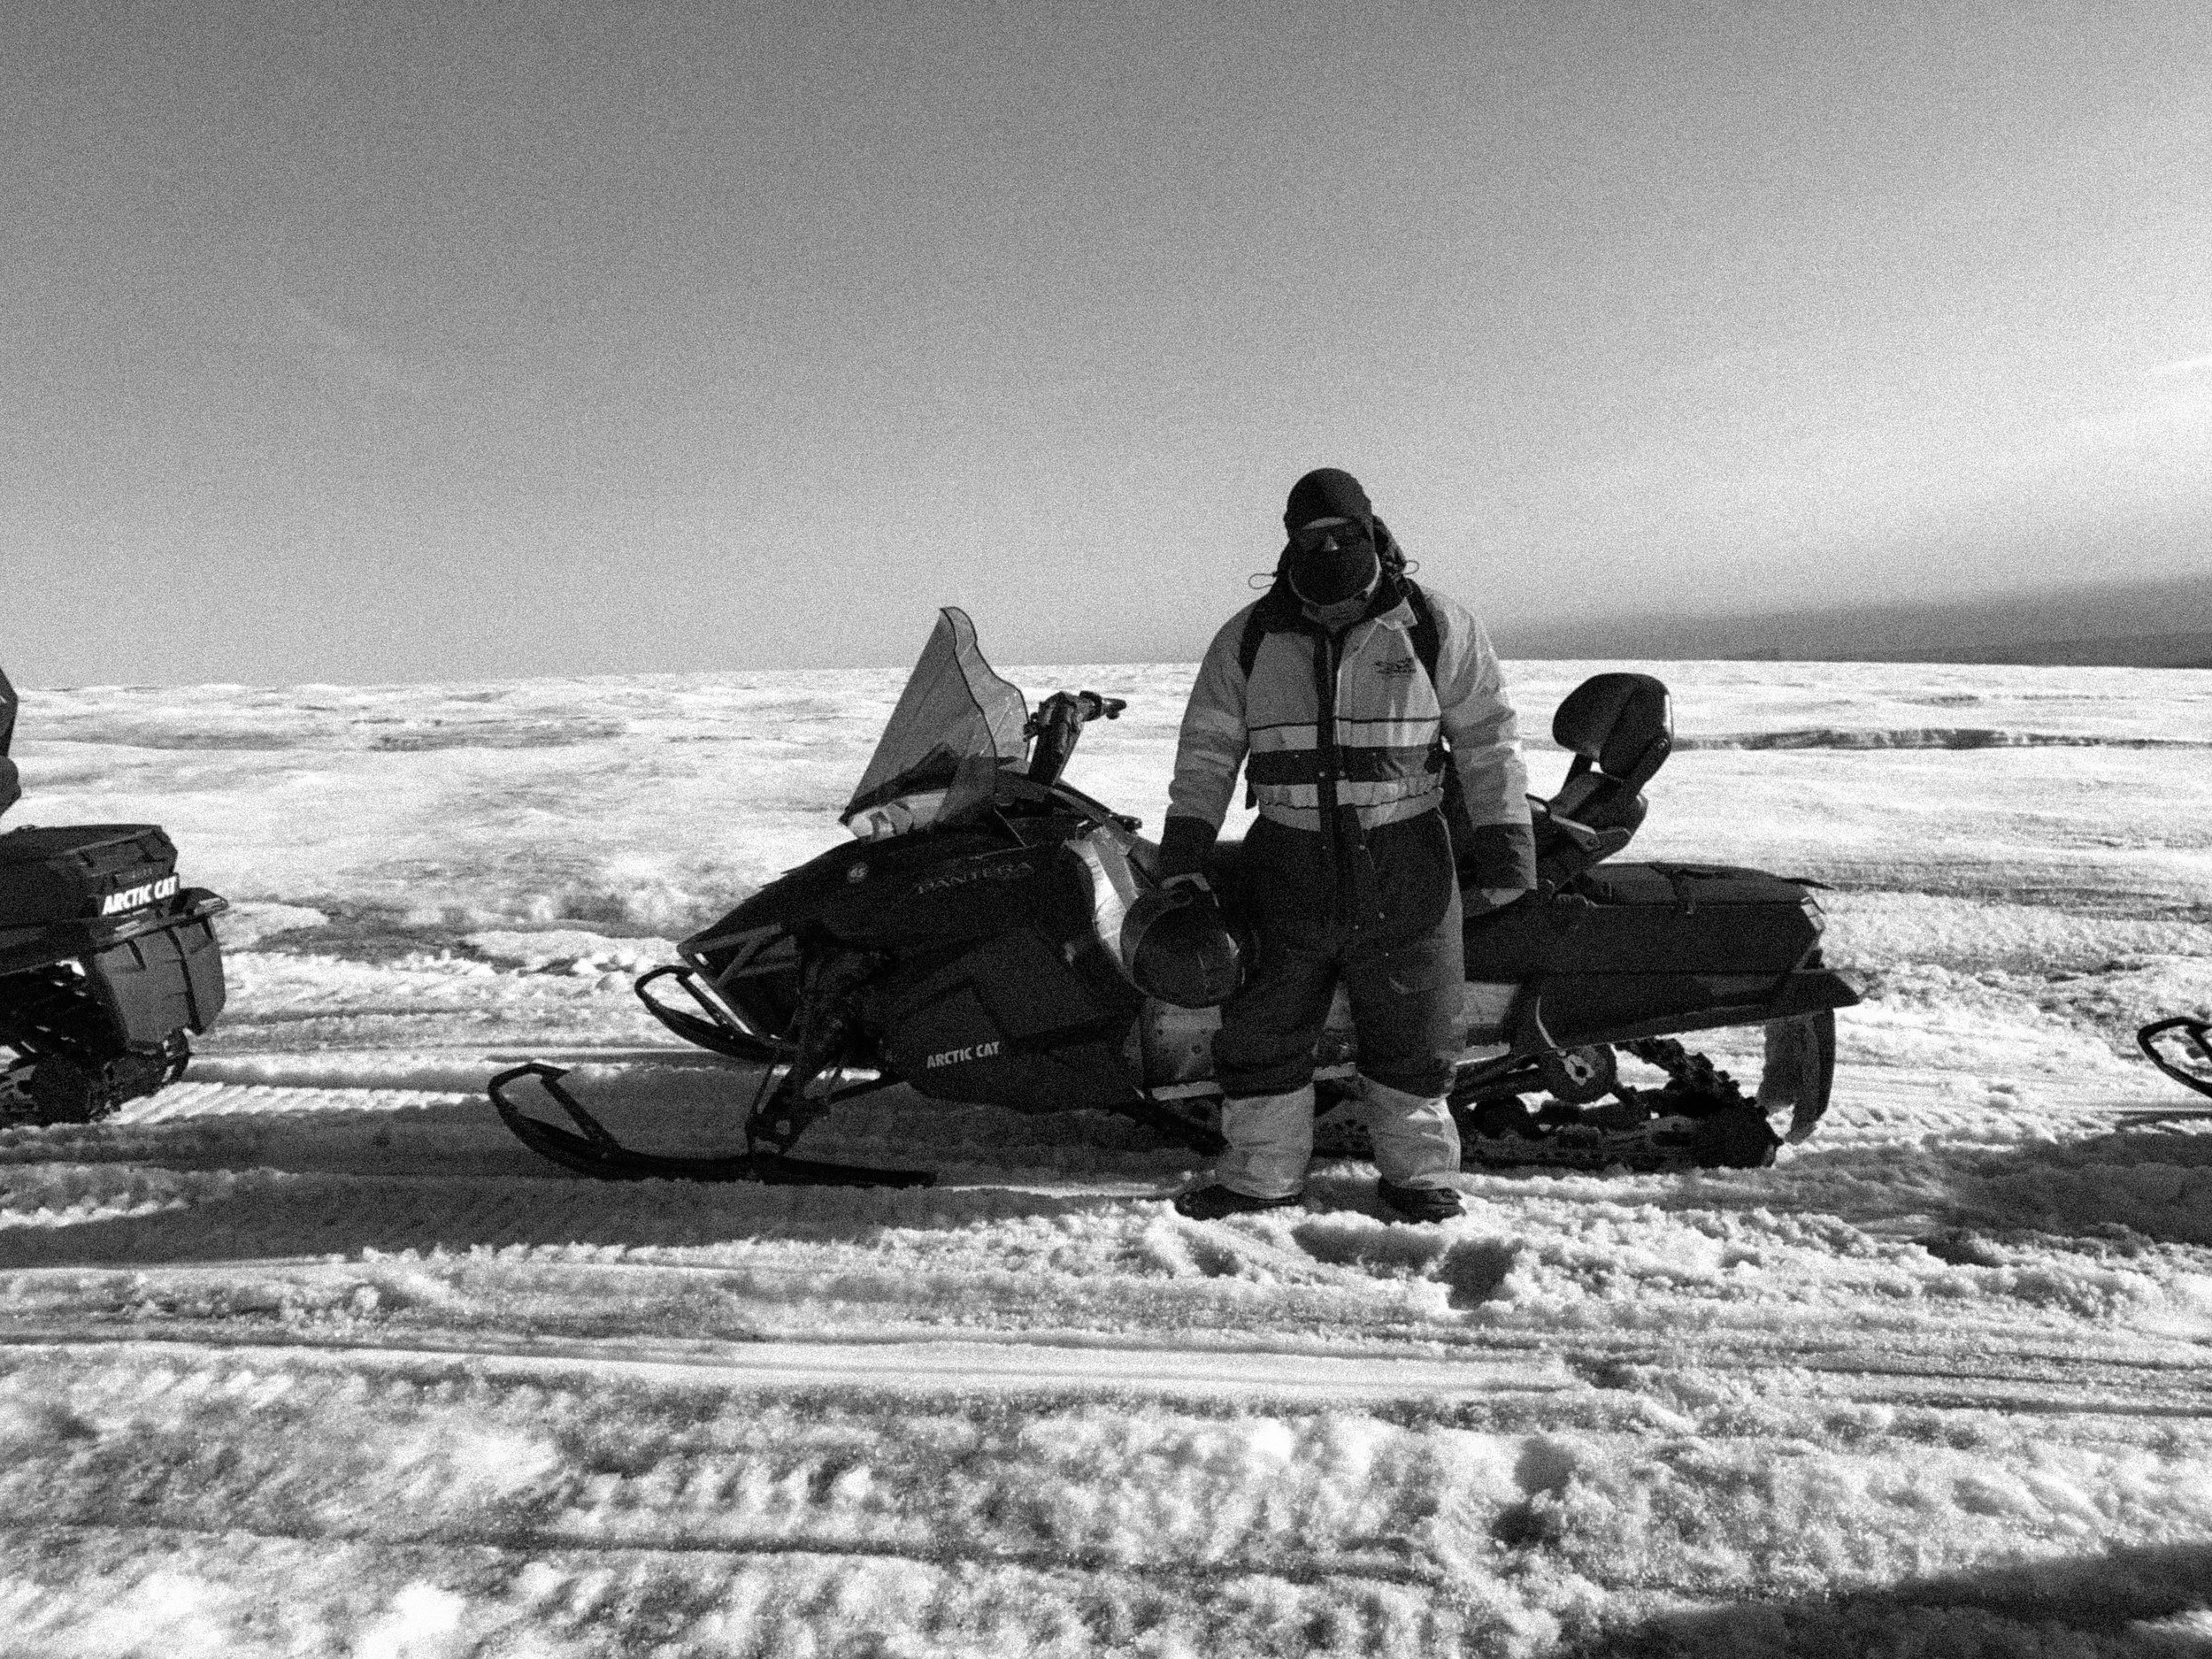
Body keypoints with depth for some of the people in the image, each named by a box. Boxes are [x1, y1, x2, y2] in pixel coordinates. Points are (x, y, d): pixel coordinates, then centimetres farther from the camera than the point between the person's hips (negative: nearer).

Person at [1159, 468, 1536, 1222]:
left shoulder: (1436, 628, 1)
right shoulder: (1248, 639, 5)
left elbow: (1487, 738, 4)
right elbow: (1206, 750, 8)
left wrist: (1504, 839, -2)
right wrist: (1184, 849, 1)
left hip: (1405, 869, -1)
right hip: (1290, 866, 2)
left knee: (1410, 1032, 8)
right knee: (1264, 1027, 6)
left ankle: (1418, 1169, 25)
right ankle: (1261, 1170, 21)